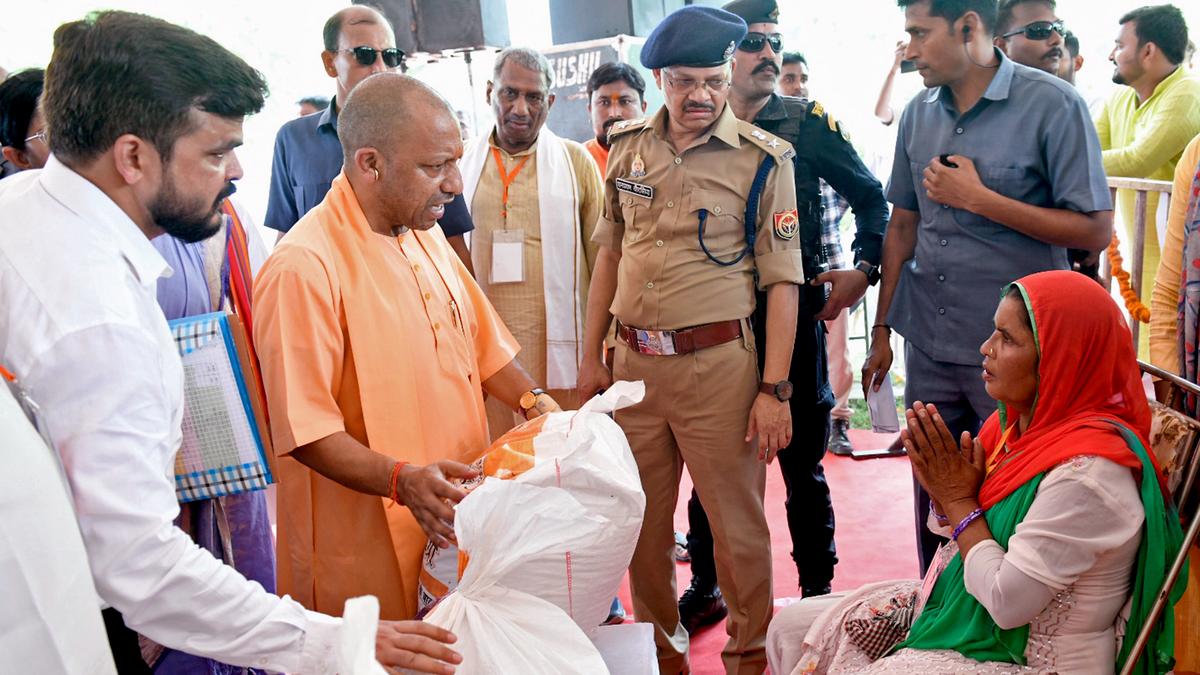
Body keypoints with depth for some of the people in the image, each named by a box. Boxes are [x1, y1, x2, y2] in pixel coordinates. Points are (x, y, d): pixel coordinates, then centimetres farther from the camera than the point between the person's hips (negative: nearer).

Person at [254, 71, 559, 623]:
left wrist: (533, 402, 2)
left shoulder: (425, 235, 8)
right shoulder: (303, 266, -20)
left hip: (459, 515, 7)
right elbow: (303, 430, -19)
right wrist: (404, 480, -30)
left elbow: (480, 340, 16)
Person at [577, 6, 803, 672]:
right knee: (640, 522, 15)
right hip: (632, 361, 4)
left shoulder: (763, 158, -5)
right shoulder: (628, 146, 8)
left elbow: (782, 280, -6)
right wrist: (592, 356, 12)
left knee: (736, 524, 5)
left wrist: (774, 388, -11)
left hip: (716, 362, -4)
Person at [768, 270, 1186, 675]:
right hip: (965, 616, 9)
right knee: (791, 628, 7)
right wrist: (942, 490, -11)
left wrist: (960, 500, -16)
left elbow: (1007, 603, -26)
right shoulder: (1018, 421, 0)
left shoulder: (1087, 473, -27)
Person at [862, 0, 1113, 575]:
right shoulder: (919, 113, 7)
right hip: (929, 349, 5)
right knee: (933, 500, 14)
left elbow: (1095, 230, -12)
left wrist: (979, 199, -16)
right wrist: (882, 330, 12)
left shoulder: (1053, 105, -10)